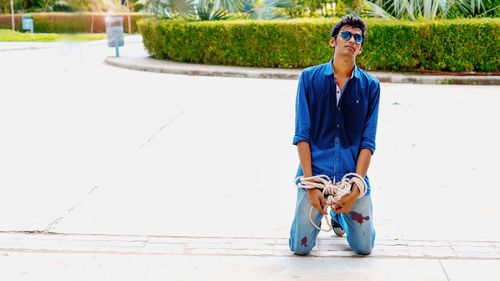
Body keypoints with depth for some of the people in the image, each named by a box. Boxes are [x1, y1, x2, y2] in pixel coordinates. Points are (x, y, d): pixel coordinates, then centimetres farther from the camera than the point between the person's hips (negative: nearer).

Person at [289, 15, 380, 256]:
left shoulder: (370, 86, 2)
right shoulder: (309, 78, -1)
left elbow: (368, 142, 0)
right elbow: (302, 135, -4)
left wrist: (355, 190, -10)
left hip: (353, 174, 1)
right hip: (315, 171, -1)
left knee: (363, 247, 2)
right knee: (300, 247, -2)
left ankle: (339, 215, 34)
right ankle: (318, 213, 31)